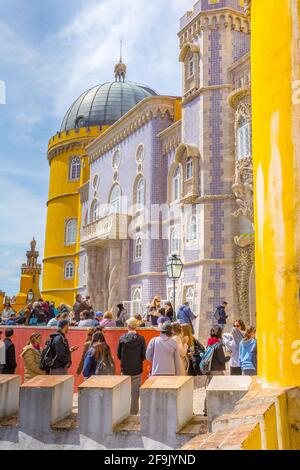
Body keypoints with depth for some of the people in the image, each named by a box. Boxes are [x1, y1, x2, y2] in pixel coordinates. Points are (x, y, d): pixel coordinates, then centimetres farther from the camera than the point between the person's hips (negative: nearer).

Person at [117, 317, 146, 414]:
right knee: (135, 391, 8)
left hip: (125, 369, 1)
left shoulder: (122, 338, -6)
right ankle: (134, 411, 12)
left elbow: (118, 354, 0)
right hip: (137, 369, -1)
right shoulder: (141, 339, -10)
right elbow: (144, 355, -7)